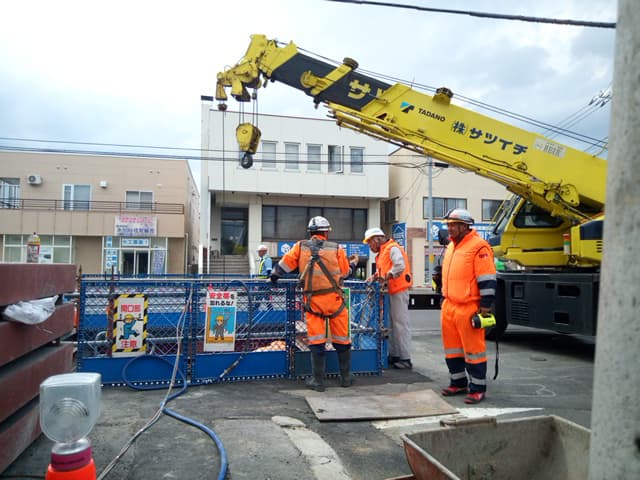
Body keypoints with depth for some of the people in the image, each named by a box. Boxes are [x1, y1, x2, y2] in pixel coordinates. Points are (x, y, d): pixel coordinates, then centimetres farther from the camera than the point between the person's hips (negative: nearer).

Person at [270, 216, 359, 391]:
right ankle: (346, 377, 25)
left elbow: (284, 265, 4)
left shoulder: (300, 246, 3)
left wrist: (274, 277, 22)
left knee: (316, 341, 6)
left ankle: (318, 380, 11)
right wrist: (353, 263, 28)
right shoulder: (336, 249, 2)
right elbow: (345, 272, 8)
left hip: (312, 300, 0)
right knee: (342, 340, 13)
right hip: (334, 298, 0)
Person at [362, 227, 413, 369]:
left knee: (400, 324, -6)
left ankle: (405, 359, -1)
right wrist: (375, 276, 5)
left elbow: (400, 267, -25)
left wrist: (385, 277, -20)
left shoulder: (392, 248, -11)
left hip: (399, 291, -10)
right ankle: (394, 355, 22)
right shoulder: (382, 252, 20)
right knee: (392, 324, 13)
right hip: (391, 292, 10)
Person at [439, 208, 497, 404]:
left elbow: (487, 280, -15)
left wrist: (485, 307, -17)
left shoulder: (478, 246, -11)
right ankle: (458, 383, 29)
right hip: (449, 307, 9)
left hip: (468, 308, -9)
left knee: (473, 349, 0)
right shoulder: (451, 246, 16)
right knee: (452, 348, 15)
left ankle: (477, 388, 13)